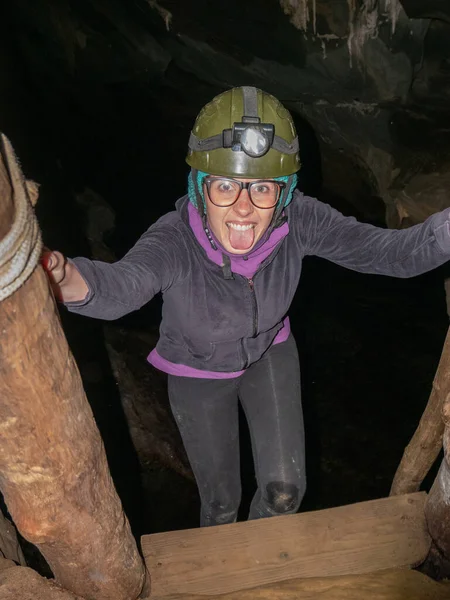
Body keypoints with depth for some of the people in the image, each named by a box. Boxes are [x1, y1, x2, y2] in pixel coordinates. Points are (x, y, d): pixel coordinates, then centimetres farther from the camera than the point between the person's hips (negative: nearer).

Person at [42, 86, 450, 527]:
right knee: (221, 499, 13)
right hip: (198, 370, -2)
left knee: (284, 491, 3)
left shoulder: (298, 221, -28)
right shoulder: (174, 240, -37)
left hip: (269, 351, 2)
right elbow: (124, 285, -56)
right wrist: (75, 282, -79)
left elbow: (391, 251, -30)